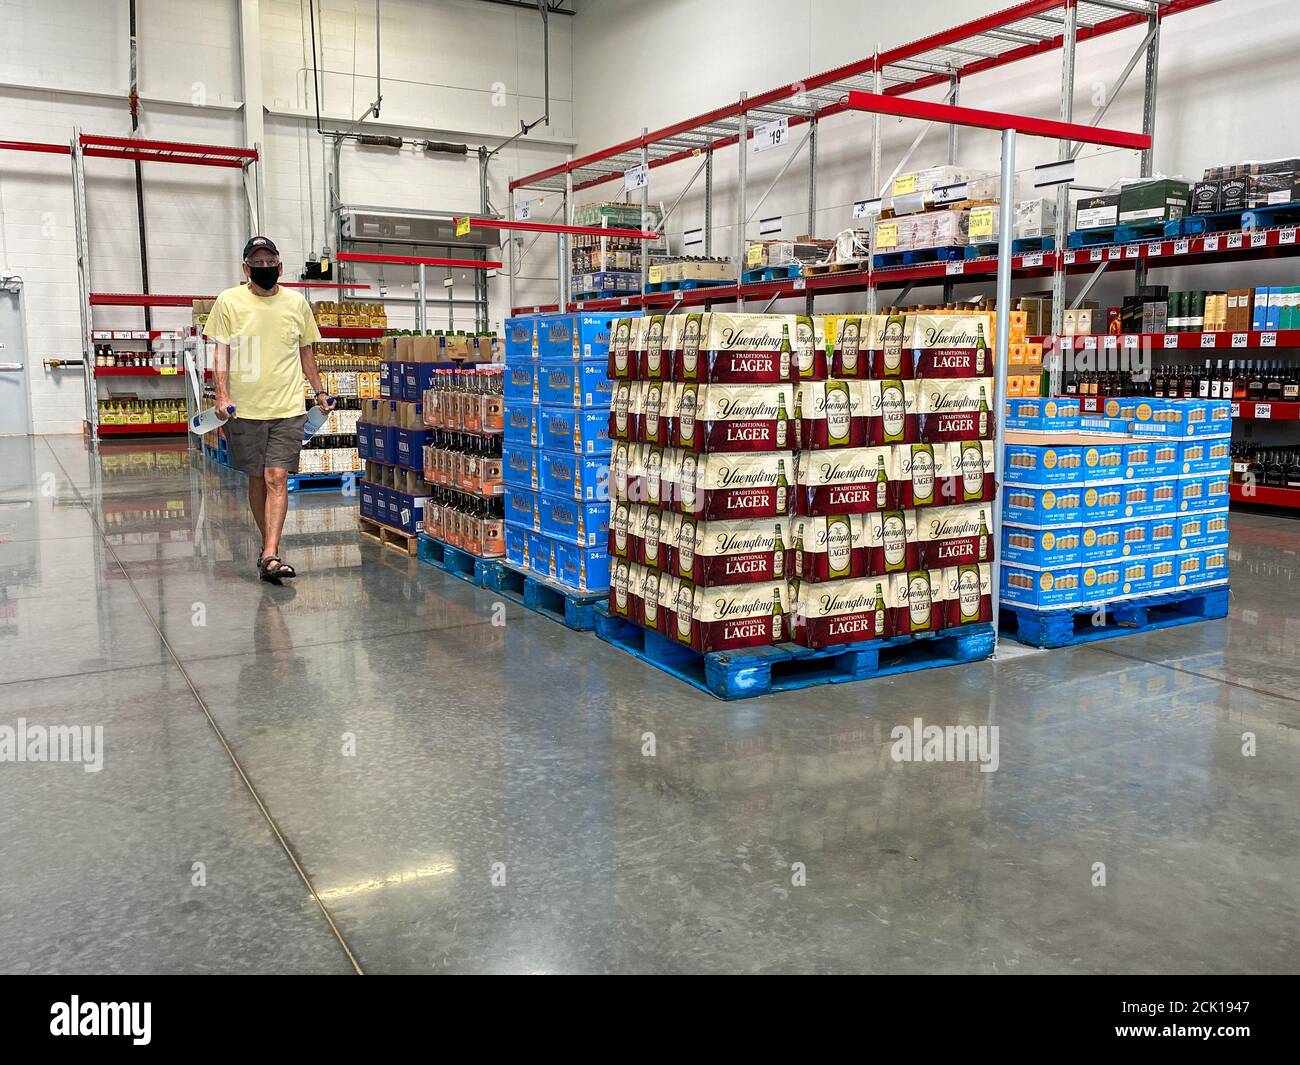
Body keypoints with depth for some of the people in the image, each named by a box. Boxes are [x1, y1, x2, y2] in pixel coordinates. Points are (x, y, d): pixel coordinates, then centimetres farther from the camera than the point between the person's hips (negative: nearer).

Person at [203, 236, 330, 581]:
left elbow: (306, 352, 17)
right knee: (257, 479, 10)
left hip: (288, 408, 0)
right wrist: (222, 395, -11)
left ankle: (270, 556, -14)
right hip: (245, 409, 0)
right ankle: (269, 545, 26)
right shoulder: (229, 301, 1)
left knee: (277, 479, -9)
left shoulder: (297, 303, 7)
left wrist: (319, 391, 17)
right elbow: (221, 352, -1)